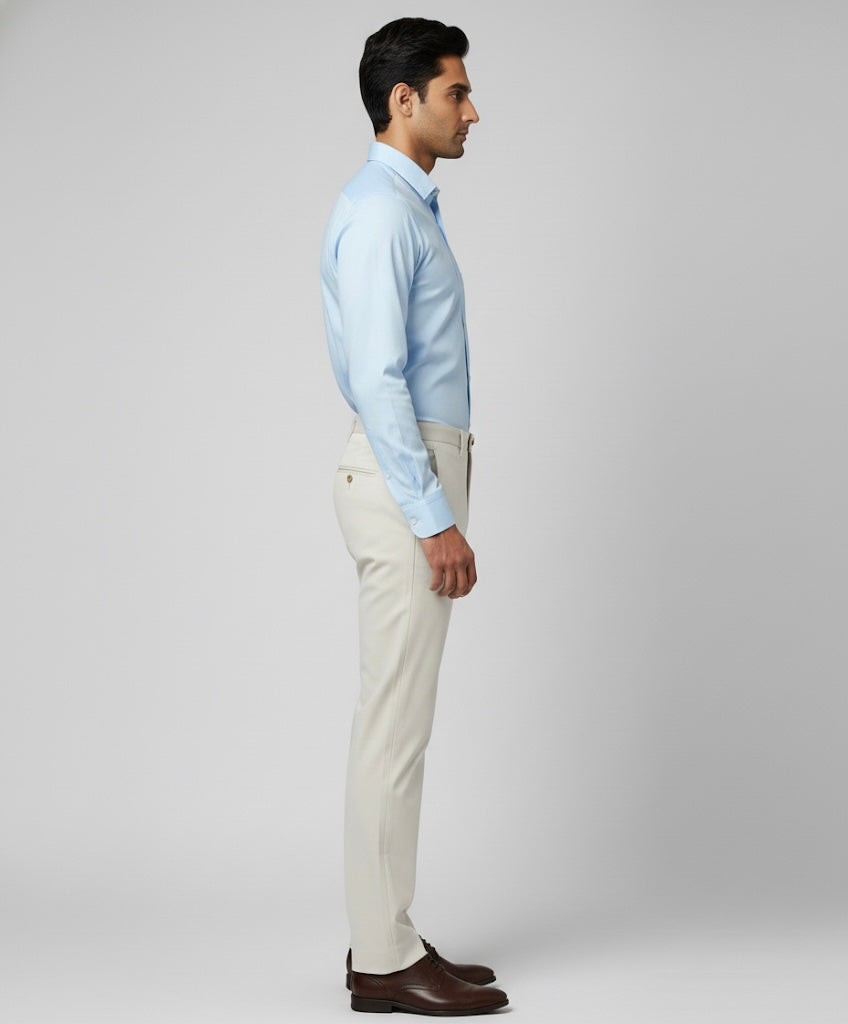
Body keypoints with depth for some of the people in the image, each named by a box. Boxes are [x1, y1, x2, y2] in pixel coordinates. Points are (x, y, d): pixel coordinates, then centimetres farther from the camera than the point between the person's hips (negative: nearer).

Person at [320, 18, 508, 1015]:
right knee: (396, 724, -5)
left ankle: (386, 940, 20)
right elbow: (378, 380, -21)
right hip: (405, 480, -10)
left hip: (418, 473, 10)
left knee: (399, 720, 12)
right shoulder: (379, 211, -14)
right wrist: (436, 521, -22)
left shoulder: (409, 207, 18)